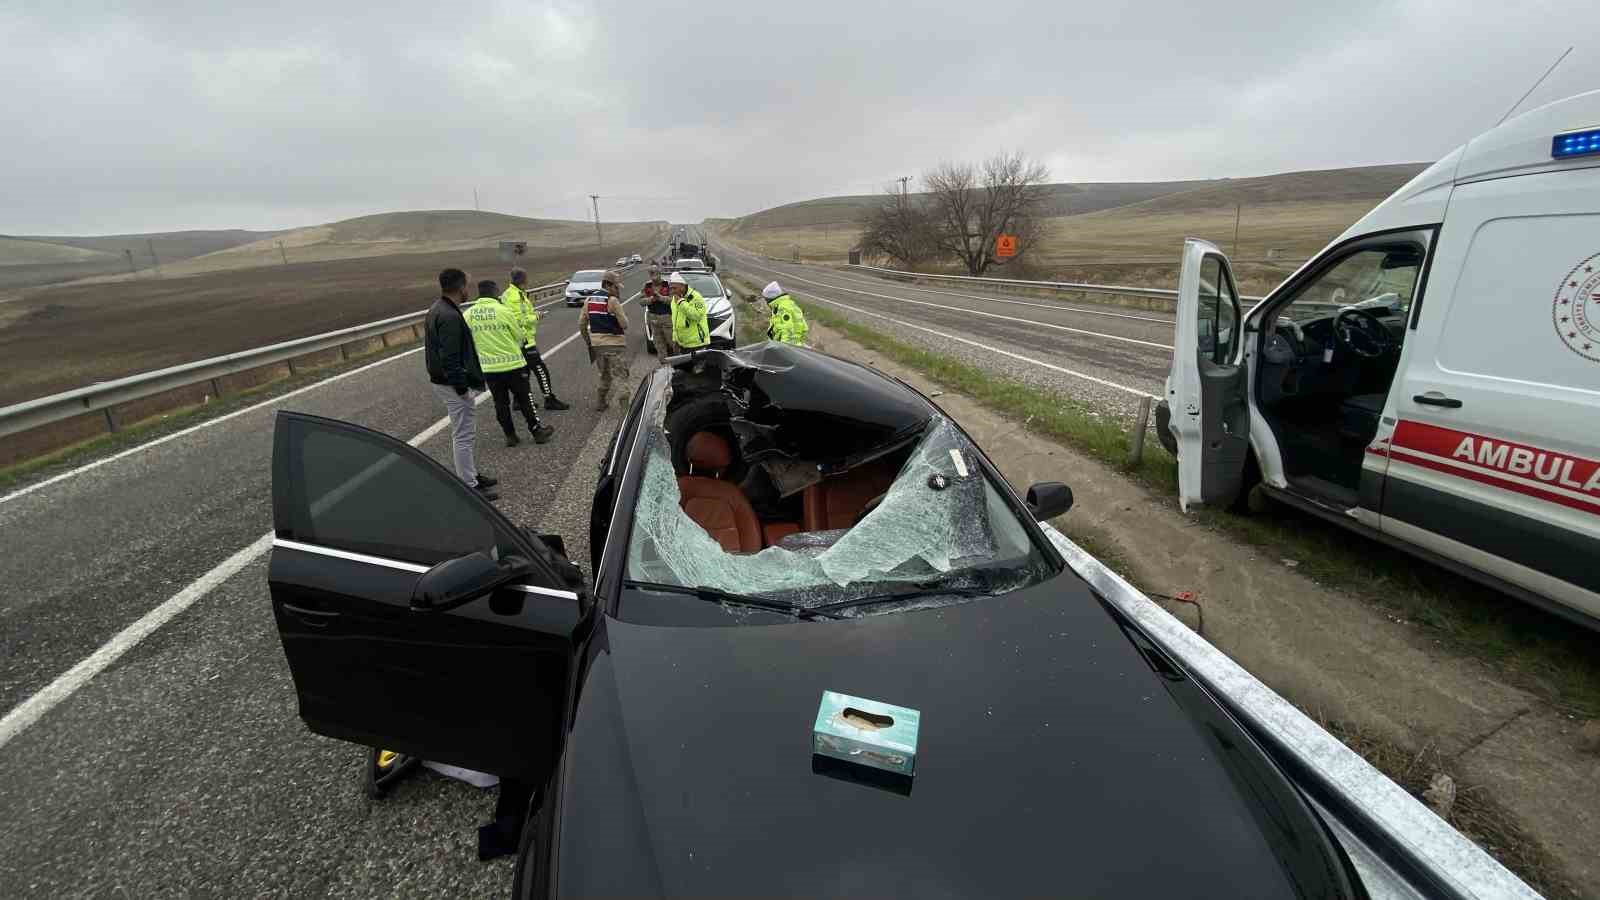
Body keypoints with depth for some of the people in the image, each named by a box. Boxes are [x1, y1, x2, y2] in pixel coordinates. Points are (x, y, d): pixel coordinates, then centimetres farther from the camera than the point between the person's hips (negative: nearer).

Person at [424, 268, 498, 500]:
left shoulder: (436, 309, 11)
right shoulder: (450, 316, -22)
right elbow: (450, 357, -26)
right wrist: (462, 386, -22)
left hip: (441, 381, 11)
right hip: (454, 384, -11)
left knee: (462, 433, 21)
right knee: (464, 436, -3)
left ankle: (470, 474, 34)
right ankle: (469, 487, 4)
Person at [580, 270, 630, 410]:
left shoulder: (589, 301, 8)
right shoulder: (613, 301, -13)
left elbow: (582, 325, 10)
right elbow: (624, 324, -12)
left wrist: (589, 341, 20)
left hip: (597, 345, 7)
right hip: (615, 344, -7)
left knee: (604, 376, 23)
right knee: (620, 378, -1)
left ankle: (600, 402, 30)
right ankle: (623, 404, -4)